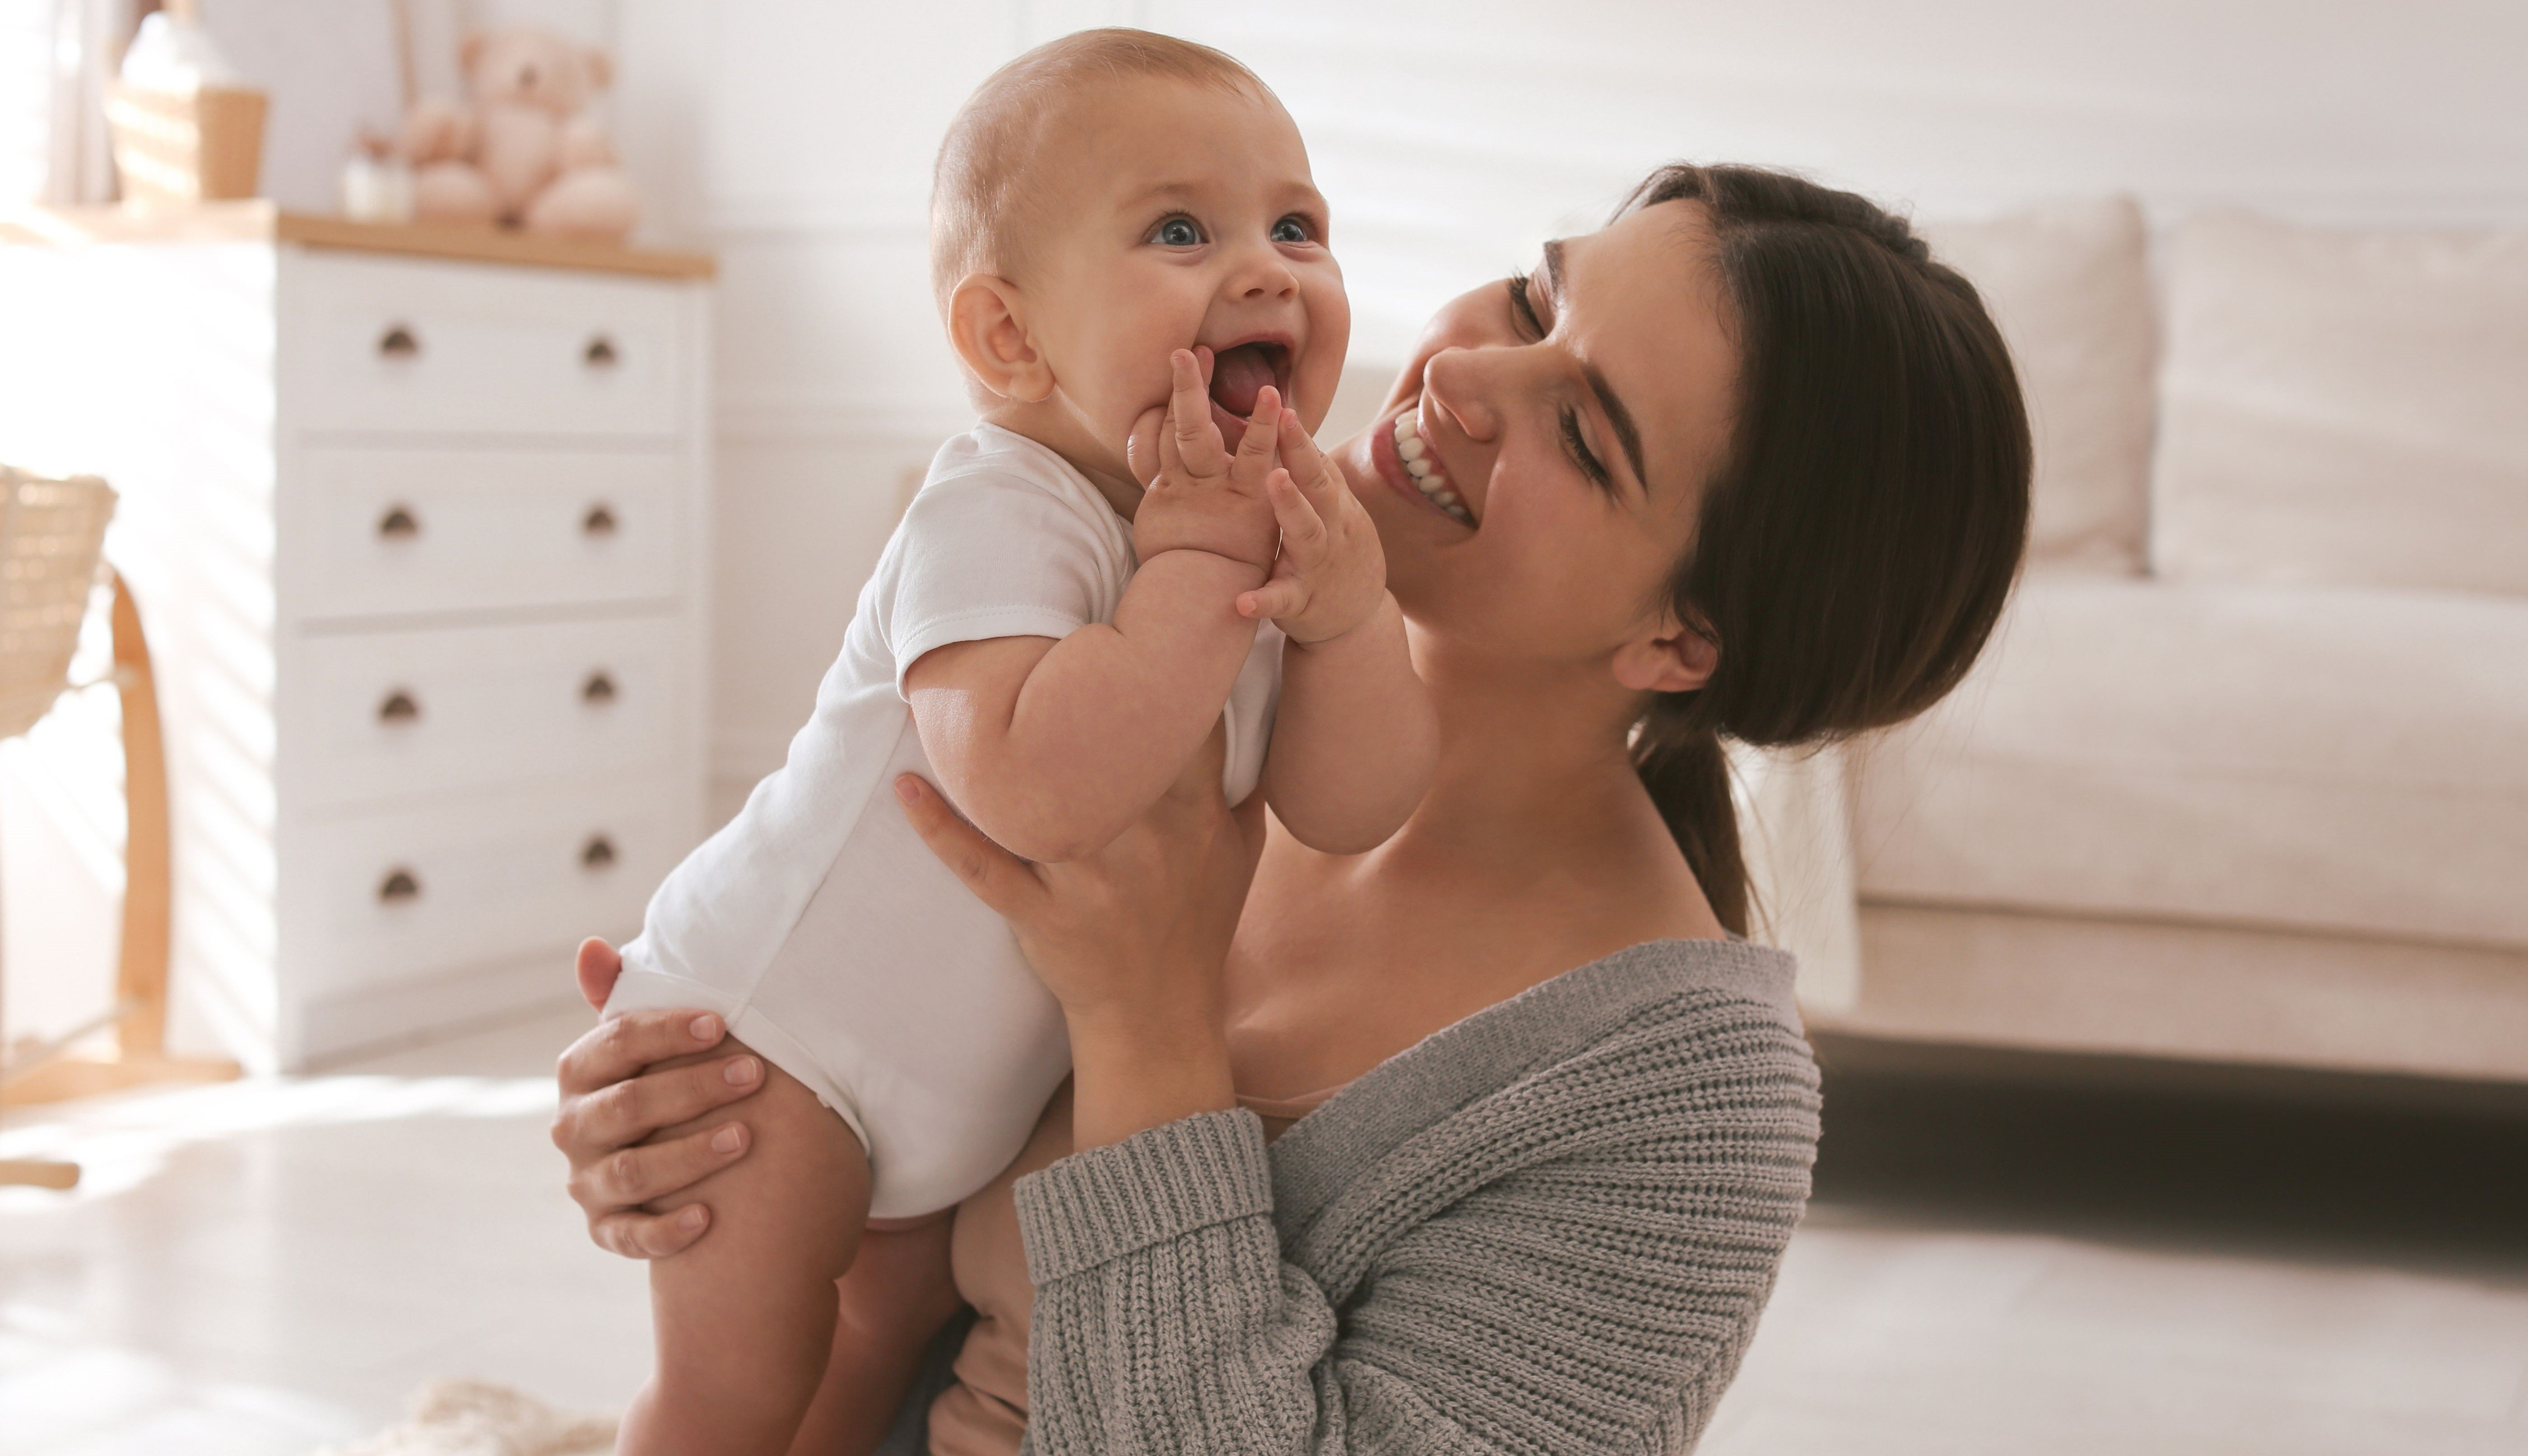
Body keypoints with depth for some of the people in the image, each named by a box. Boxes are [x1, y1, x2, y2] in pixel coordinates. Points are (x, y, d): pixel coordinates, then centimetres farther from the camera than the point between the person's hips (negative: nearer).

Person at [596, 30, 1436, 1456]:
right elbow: (1037, 788, -45)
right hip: (766, 1030, -8)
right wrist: (1200, 562, -36)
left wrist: (1352, 611, -25)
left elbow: (1347, 811, -7)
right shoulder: (1003, 512, -28)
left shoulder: (1272, 524, -2)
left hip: (967, 1090, 8)